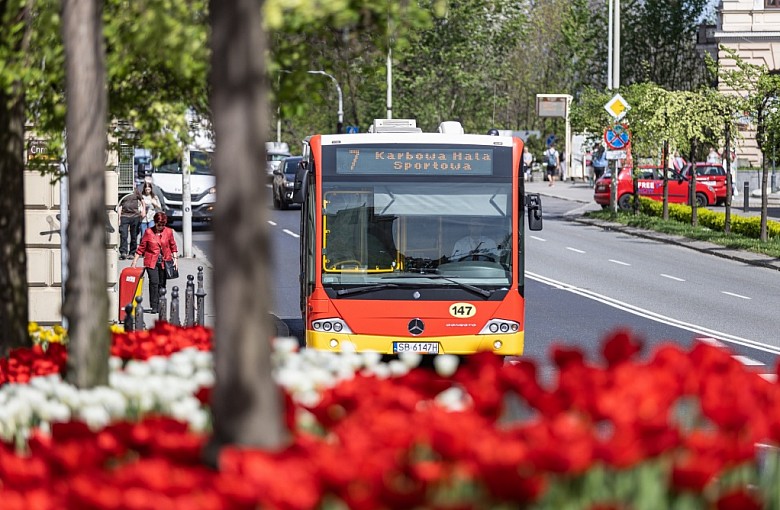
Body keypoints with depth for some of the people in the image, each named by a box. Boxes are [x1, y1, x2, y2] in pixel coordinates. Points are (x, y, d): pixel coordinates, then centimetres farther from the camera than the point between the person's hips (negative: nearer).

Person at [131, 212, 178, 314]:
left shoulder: (169, 232, 3)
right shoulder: (148, 232, -2)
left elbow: (173, 246, 14)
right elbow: (141, 248, 2)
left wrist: (175, 258, 4)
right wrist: (134, 262, 1)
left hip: (164, 262, 2)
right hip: (151, 262, -2)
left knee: (162, 284, 4)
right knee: (154, 282, -15)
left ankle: (159, 306, 13)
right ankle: (154, 306, -11)